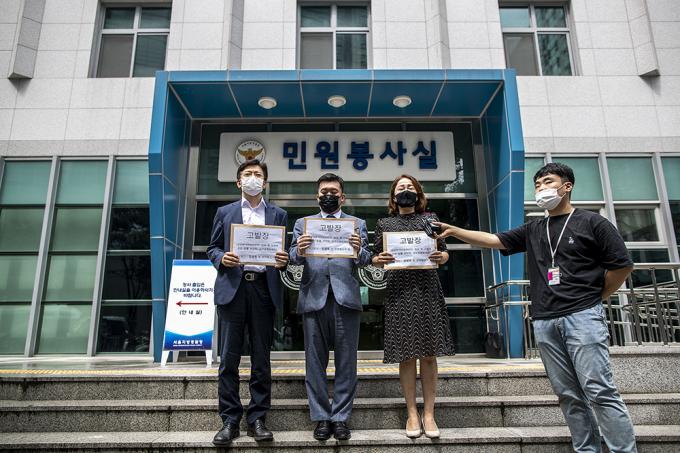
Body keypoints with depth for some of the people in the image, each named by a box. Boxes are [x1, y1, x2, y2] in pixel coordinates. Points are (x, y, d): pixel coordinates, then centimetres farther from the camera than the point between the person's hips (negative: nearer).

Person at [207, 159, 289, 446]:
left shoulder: (278, 215, 14)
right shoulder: (225, 212, 14)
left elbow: (284, 252, 11)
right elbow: (213, 248, 12)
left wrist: (283, 260, -11)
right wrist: (221, 258, -9)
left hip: (263, 288, 0)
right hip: (232, 288, 0)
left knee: (261, 359, 4)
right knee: (229, 358, 1)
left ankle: (257, 419, 14)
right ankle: (230, 420, 11)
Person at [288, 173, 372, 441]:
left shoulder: (357, 224, 14)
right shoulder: (303, 223, 16)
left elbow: (366, 260, 3)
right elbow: (293, 258, 5)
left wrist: (359, 250, -20)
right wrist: (299, 251, -18)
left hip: (346, 298, 0)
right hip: (313, 298, 1)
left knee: (346, 361, 3)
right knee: (315, 361, 5)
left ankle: (341, 417, 14)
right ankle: (321, 417, 16)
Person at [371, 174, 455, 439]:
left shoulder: (430, 218, 11)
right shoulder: (384, 223, 11)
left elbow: (444, 252, 10)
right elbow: (375, 259, 10)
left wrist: (442, 257, -12)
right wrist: (379, 260, -13)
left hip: (427, 290, 0)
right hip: (399, 292, 0)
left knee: (429, 354, 3)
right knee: (406, 355, 3)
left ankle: (429, 413, 13)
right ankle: (412, 413, 15)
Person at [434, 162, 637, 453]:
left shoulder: (592, 223, 3)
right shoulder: (533, 230, 17)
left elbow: (622, 265, 3)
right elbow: (493, 240, 12)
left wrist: (593, 298, 4)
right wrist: (455, 231, 1)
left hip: (582, 317, -5)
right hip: (545, 323, 5)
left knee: (600, 392, -7)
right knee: (569, 395, 7)